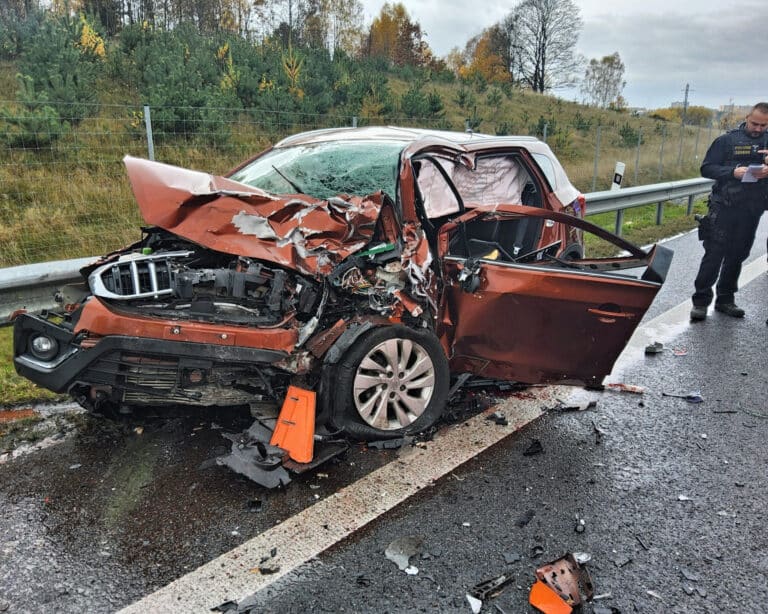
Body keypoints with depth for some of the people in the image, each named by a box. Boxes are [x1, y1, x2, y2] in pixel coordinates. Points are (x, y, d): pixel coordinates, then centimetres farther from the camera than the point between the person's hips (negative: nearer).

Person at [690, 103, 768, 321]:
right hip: (725, 207, -3)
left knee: (737, 255, 11)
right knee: (714, 254, -4)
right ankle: (701, 300, 2)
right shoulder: (727, 140, 0)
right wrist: (732, 171, -18)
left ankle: (725, 299, 22)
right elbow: (706, 168, -3)